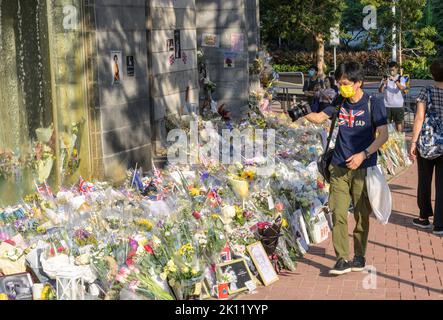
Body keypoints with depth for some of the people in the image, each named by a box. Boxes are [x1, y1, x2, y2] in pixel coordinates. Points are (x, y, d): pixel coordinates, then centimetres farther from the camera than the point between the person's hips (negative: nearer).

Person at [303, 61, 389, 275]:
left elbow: (383, 135, -8)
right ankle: (342, 259, 0)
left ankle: (359, 256, 22)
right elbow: (320, 118, 8)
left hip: (363, 168, -3)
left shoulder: (373, 104, -6)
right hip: (339, 167, 3)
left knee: (362, 215, 7)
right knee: (338, 213, -4)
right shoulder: (340, 102, 7)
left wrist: (363, 154, -18)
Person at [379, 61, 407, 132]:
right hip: (387, 105, 2)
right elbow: (380, 91, -1)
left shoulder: (401, 78, 1)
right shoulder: (385, 78, 7)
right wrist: (383, 84, -21)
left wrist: (395, 80, -32)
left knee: (399, 123, 4)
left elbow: (402, 88, -19)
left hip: (398, 105, -2)